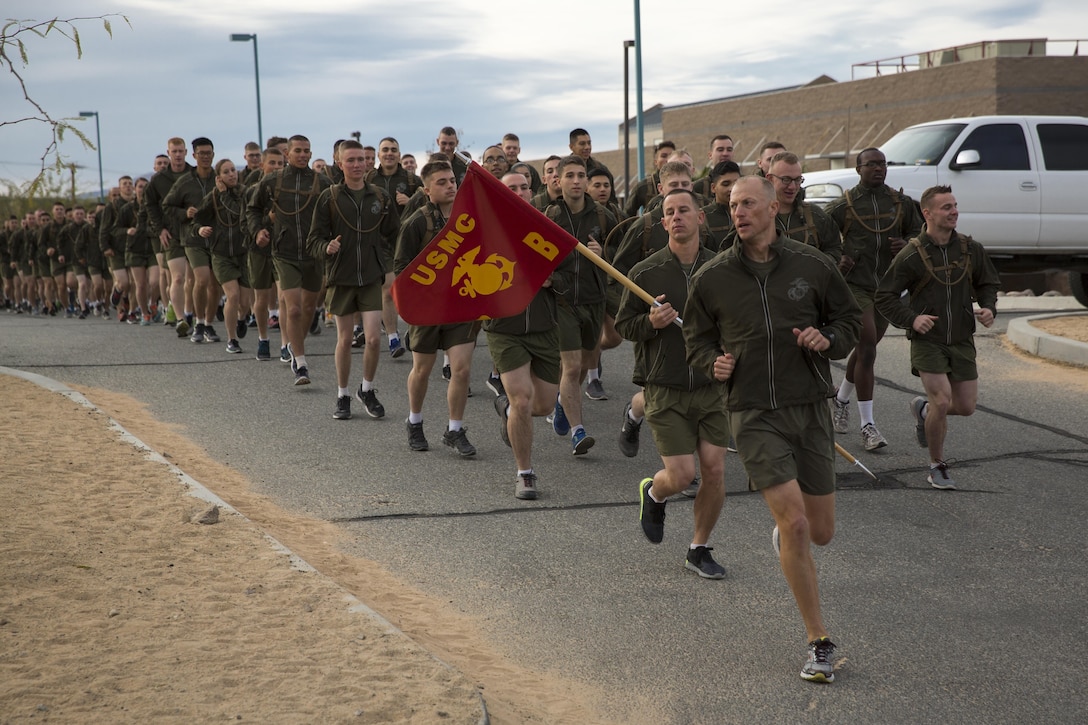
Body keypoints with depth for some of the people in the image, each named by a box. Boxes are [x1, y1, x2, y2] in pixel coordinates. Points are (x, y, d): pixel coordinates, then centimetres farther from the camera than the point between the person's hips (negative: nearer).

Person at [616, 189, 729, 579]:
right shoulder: (645, 273, -4)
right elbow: (623, 324, 4)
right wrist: (650, 323, -16)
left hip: (712, 385, 2)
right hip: (664, 389, -2)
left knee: (714, 470, -3)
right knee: (682, 475, -8)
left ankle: (699, 548, 18)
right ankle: (653, 493, 29)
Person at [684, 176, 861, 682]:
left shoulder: (812, 266, 2)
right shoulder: (712, 277, 1)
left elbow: (850, 317, 14)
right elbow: (696, 336, 14)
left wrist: (828, 339, -7)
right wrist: (714, 363, -7)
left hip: (810, 408, 2)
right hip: (754, 415, -2)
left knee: (820, 532, 7)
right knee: (795, 525, -14)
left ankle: (782, 531, 47)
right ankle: (819, 644, -2)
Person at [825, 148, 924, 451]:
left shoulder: (902, 203, 7)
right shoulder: (843, 206, -3)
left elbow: (919, 232, 16)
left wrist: (906, 244, -6)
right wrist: (835, 259, -12)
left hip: (888, 286, 5)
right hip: (855, 284, -5)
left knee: (866, 348, 16)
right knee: (867, 349, -14)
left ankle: (841, 399, 42)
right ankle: (867, 425, -11)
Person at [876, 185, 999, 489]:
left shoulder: (971, 249, 2)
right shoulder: (911, 255, -10)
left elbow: (988, 284, 16)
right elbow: (885, 297, -4)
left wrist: (989, 308, -5)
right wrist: (911, 318, -19)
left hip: (962, 339, 4)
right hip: (927, 340, -4)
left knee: (966, 406, 4)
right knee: (942, 402, -15)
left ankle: (923, 409, 38)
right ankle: (937, 466, 6)